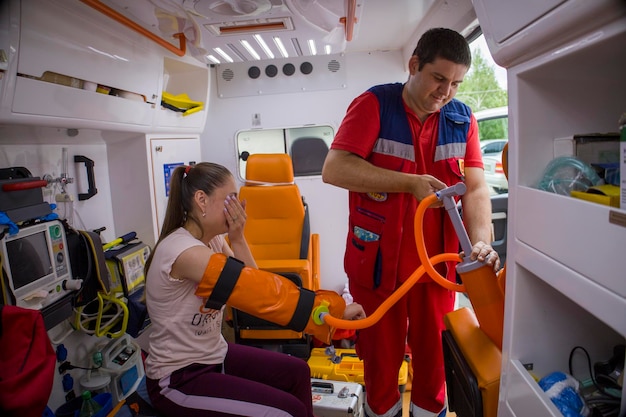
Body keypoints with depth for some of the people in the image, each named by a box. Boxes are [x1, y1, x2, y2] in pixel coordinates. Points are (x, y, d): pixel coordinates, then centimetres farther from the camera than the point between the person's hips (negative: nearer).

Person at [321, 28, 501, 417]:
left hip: (437, 263, 3)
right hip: (378, 262, -3)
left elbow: (476, 188, -3)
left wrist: (480, 241, -20)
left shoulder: (462, 119, 3)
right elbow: (334, 169, -20)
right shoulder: (374, 105, -9)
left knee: (435, 356, 17)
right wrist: (411, 183, -23)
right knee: (382, 356, 15)